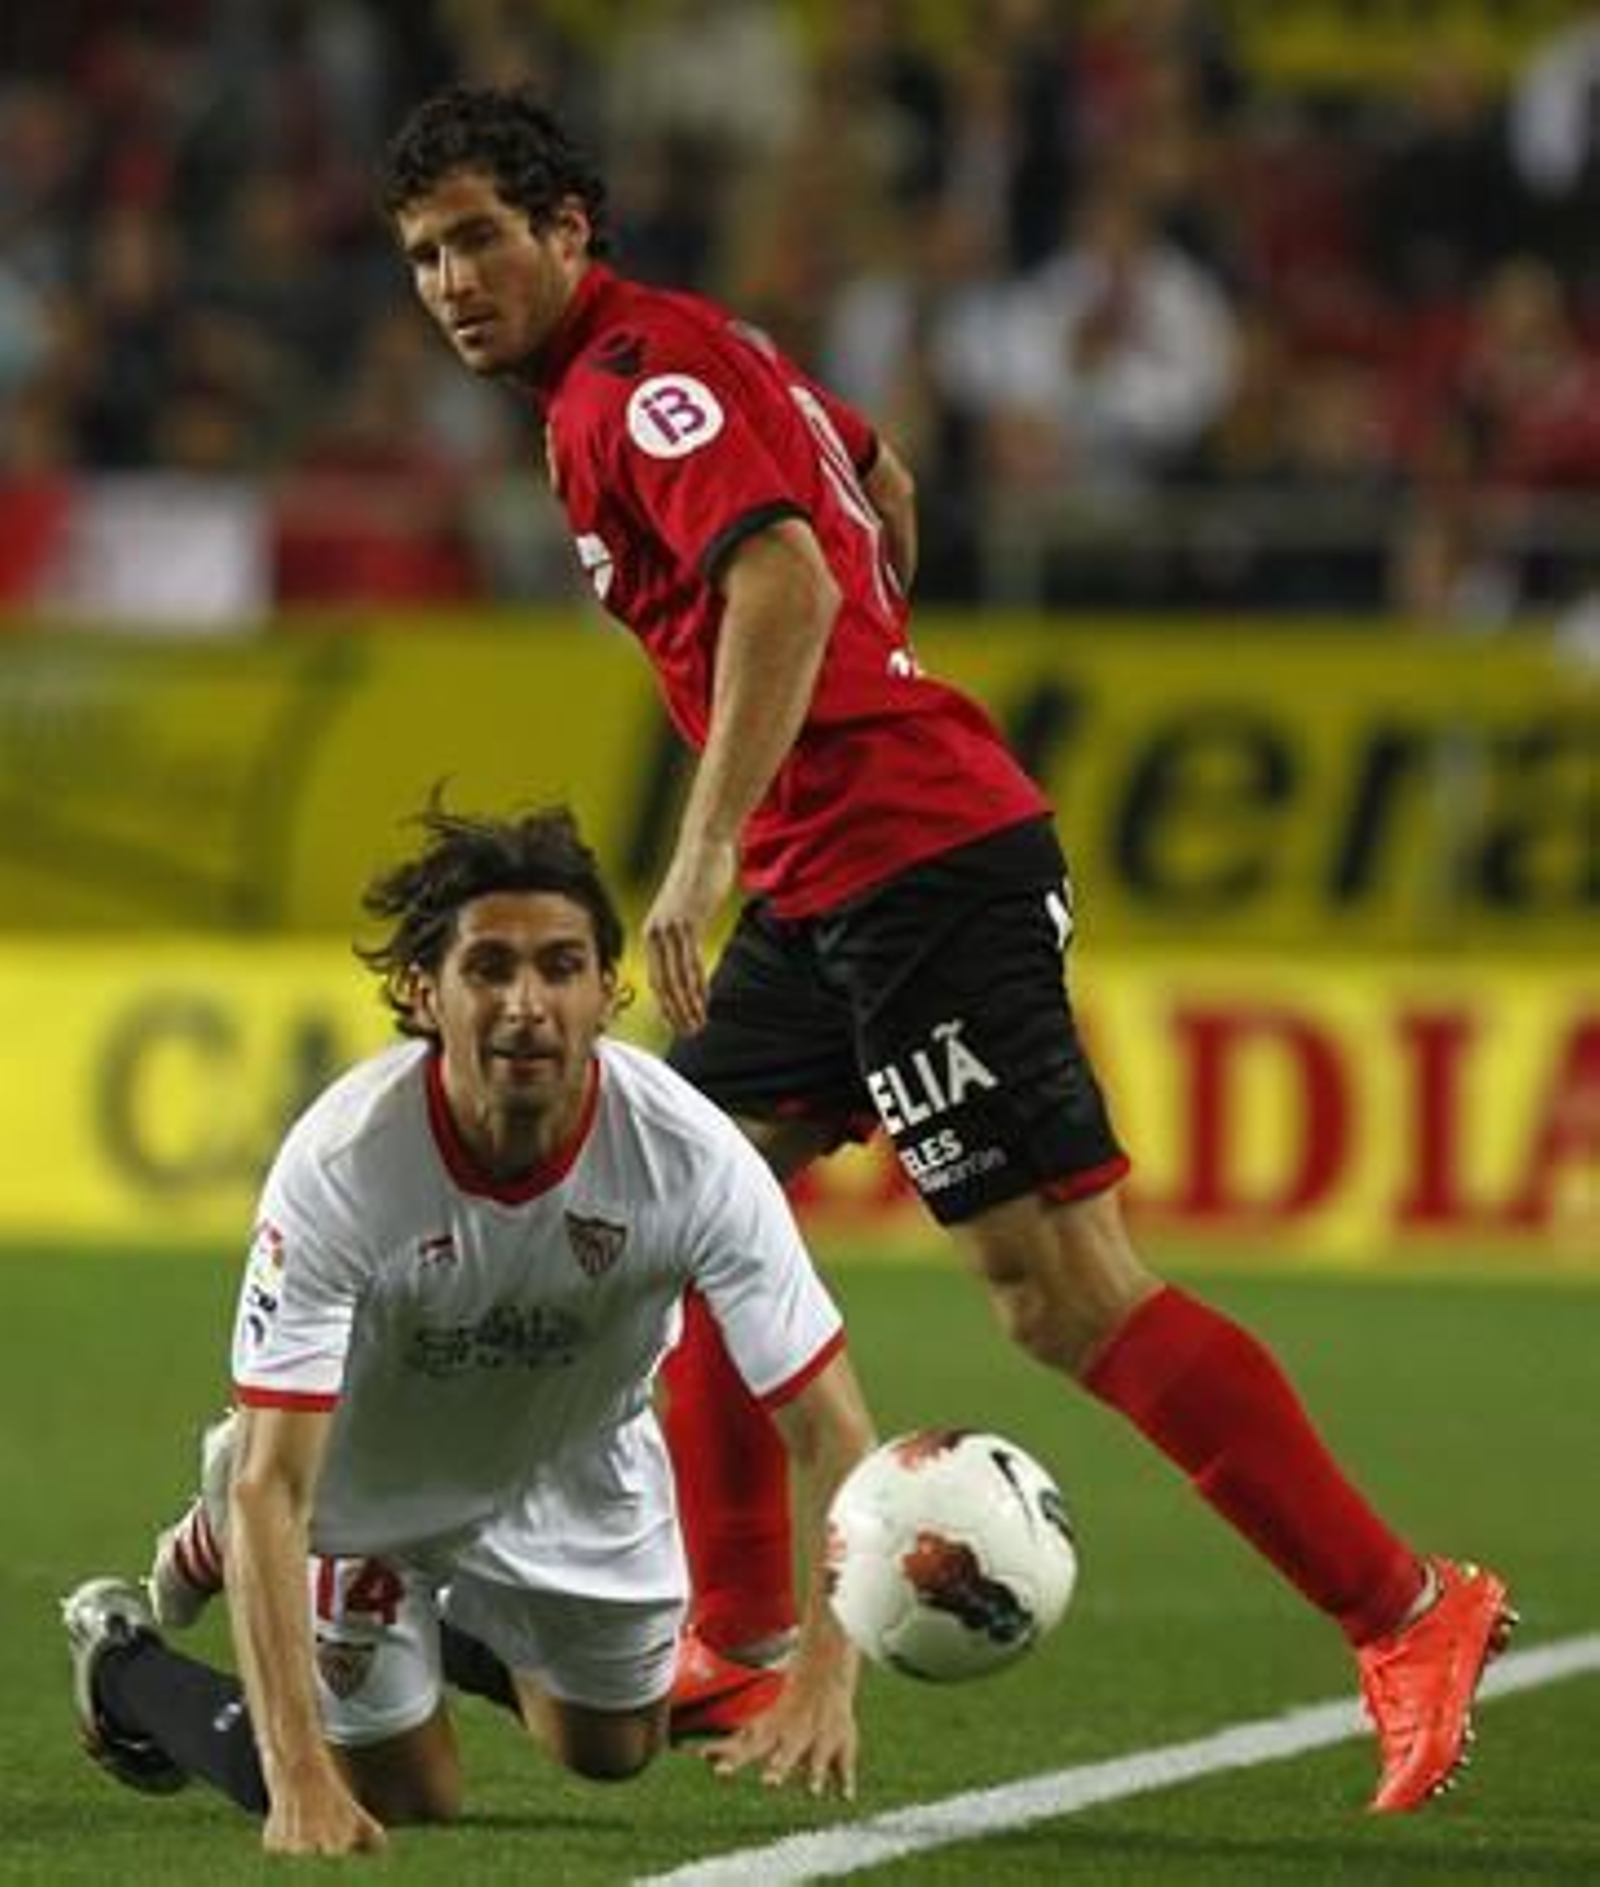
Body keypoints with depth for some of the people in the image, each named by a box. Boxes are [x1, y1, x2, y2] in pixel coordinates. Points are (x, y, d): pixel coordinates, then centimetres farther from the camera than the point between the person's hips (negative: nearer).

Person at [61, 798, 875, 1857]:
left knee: (617, 1753, 18)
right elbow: (271, 1485, -39)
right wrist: (302, 1780, -48)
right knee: (408, 1802, 2)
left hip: (578, 1471, 4)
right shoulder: (341, 1164, -39)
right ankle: (124, 1667, 26)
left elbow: (834, 1434, -30)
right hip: (364, 1481, -4)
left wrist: (824, 1677, -47)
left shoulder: (691, 1154, -33)